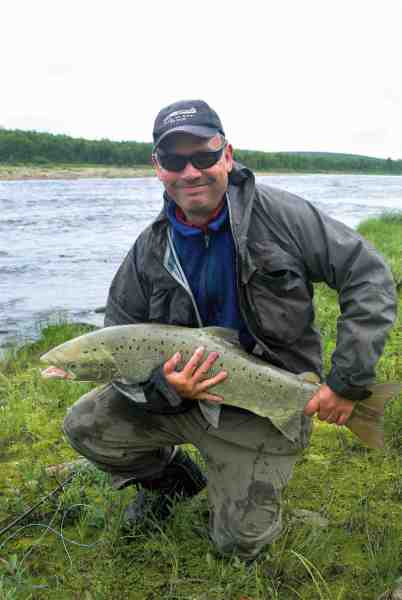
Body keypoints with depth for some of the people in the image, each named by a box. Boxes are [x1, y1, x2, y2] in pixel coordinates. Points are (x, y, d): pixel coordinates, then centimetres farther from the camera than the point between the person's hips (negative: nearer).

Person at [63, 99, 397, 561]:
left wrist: (348, 380, -21)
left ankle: (255, 488, 35)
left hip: (266, 412, -3)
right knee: (84, 426, -6)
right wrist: (164, 384, -25)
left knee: (238, 545, -1)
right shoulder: (150, 250, -7)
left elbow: (367, 277, -16)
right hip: (182, 397, 3)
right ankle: (173, 479, 20)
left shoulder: (279, 214, -17)